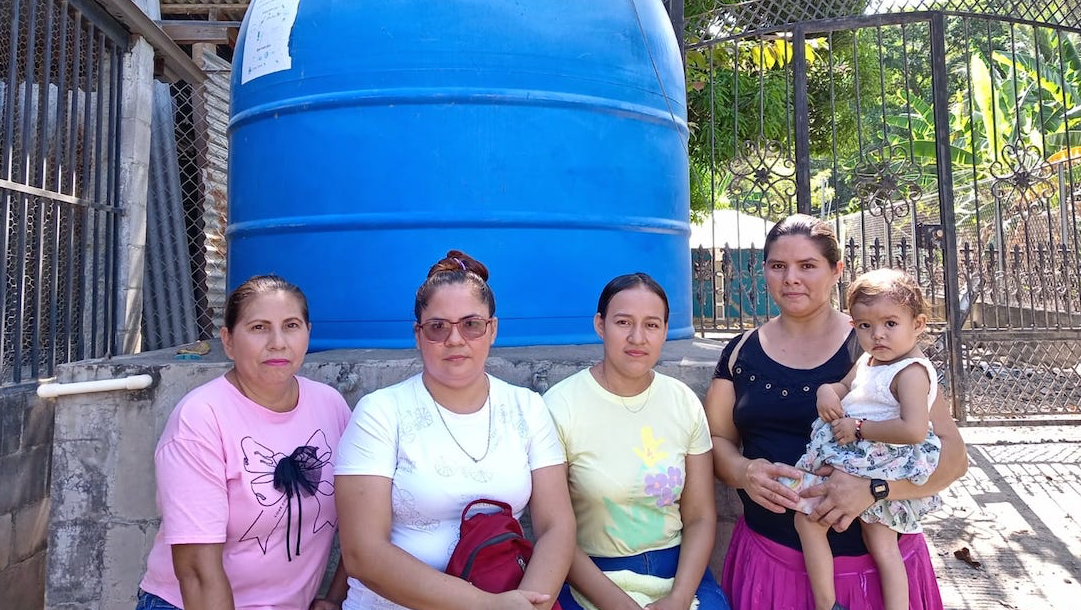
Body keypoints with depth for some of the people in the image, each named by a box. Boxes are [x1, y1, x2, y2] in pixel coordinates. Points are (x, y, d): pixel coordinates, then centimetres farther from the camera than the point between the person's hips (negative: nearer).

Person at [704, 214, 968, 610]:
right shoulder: (742, 352, 3)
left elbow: (952, 454, -9)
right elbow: (715, 438, 6)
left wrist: (873, 487, -26)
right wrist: (744, 472, -16)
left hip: (875, 562, -2)